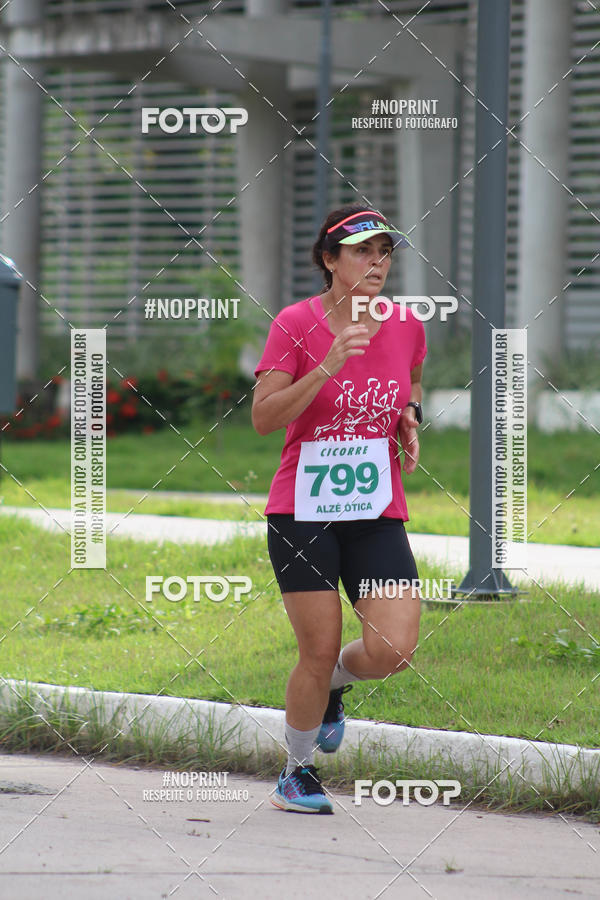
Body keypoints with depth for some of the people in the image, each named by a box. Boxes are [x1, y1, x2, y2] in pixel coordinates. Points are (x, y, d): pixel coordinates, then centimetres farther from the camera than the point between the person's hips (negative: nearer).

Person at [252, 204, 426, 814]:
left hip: (377, 513, 3)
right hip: (302, 512, -3)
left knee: (393, 650, -13)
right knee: (319, 650, -4)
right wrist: (329, 365, -24)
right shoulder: (295, 323, -8)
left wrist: (409, 418, 4)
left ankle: (333, 683, 23)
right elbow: (263, 418, -14)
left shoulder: (406, 326, 3)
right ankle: (297, 772, 20)